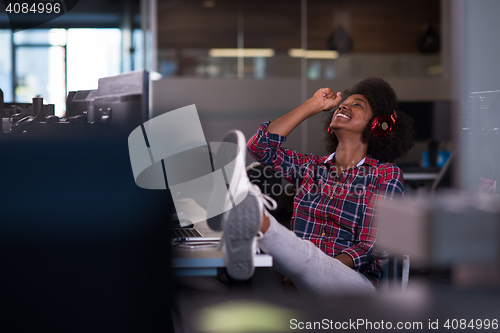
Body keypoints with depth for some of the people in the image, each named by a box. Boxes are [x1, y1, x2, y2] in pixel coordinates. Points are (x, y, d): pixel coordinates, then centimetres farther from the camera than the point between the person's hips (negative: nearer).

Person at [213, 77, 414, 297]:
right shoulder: (311, 167, 23)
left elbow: (371, 246, -1)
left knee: (305, 256, -40)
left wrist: (323, 269, -21)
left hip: (352, 281, -4)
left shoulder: (386, 175, 10)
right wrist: (313, 105, 17)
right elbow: (260, 146, 8)